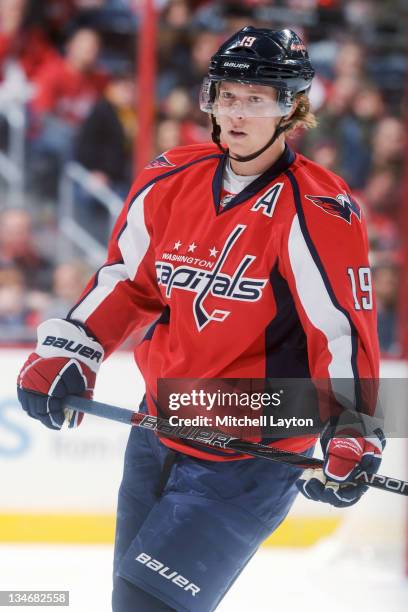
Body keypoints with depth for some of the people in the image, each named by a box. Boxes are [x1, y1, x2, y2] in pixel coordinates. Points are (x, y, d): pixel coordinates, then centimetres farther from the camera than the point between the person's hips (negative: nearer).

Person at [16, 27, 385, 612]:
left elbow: (344, 328, -18)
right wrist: (66, 352, 4)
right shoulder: (174, 180, 2)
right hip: (159, 428, 7)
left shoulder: (316, 212, -17)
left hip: (248, 460, -7)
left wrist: (351, 435, -28)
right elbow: (127, 277, 14)